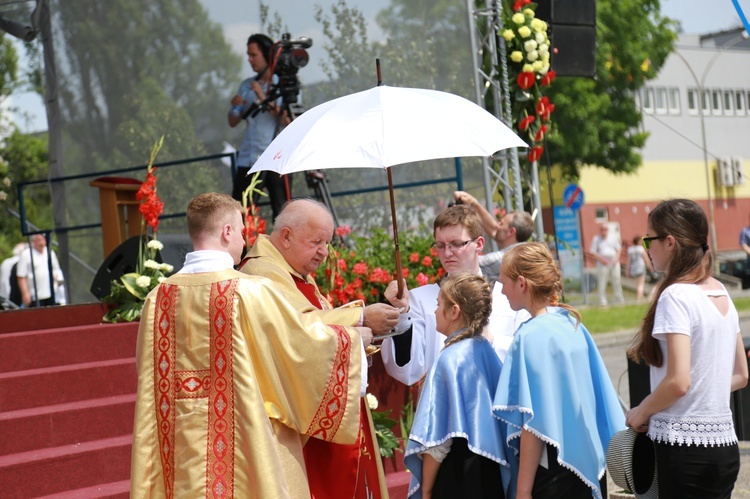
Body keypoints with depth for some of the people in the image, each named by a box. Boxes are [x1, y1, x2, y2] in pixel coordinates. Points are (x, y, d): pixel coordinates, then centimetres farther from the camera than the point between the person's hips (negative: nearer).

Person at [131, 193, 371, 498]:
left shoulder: (160, 297, 2)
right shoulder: (251, 292, -12)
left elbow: (152, 377, 13)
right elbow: (306, 342, -5)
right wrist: (355, 336, 14)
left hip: (183, 448, 5)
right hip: (246, 443, -4)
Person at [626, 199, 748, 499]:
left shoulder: (676, 296, -14)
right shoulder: (721, 293, 11)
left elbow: (678, 381, -21)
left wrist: (640, 413, -6)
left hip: (685, 445, -8)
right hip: (724, 446, 8)